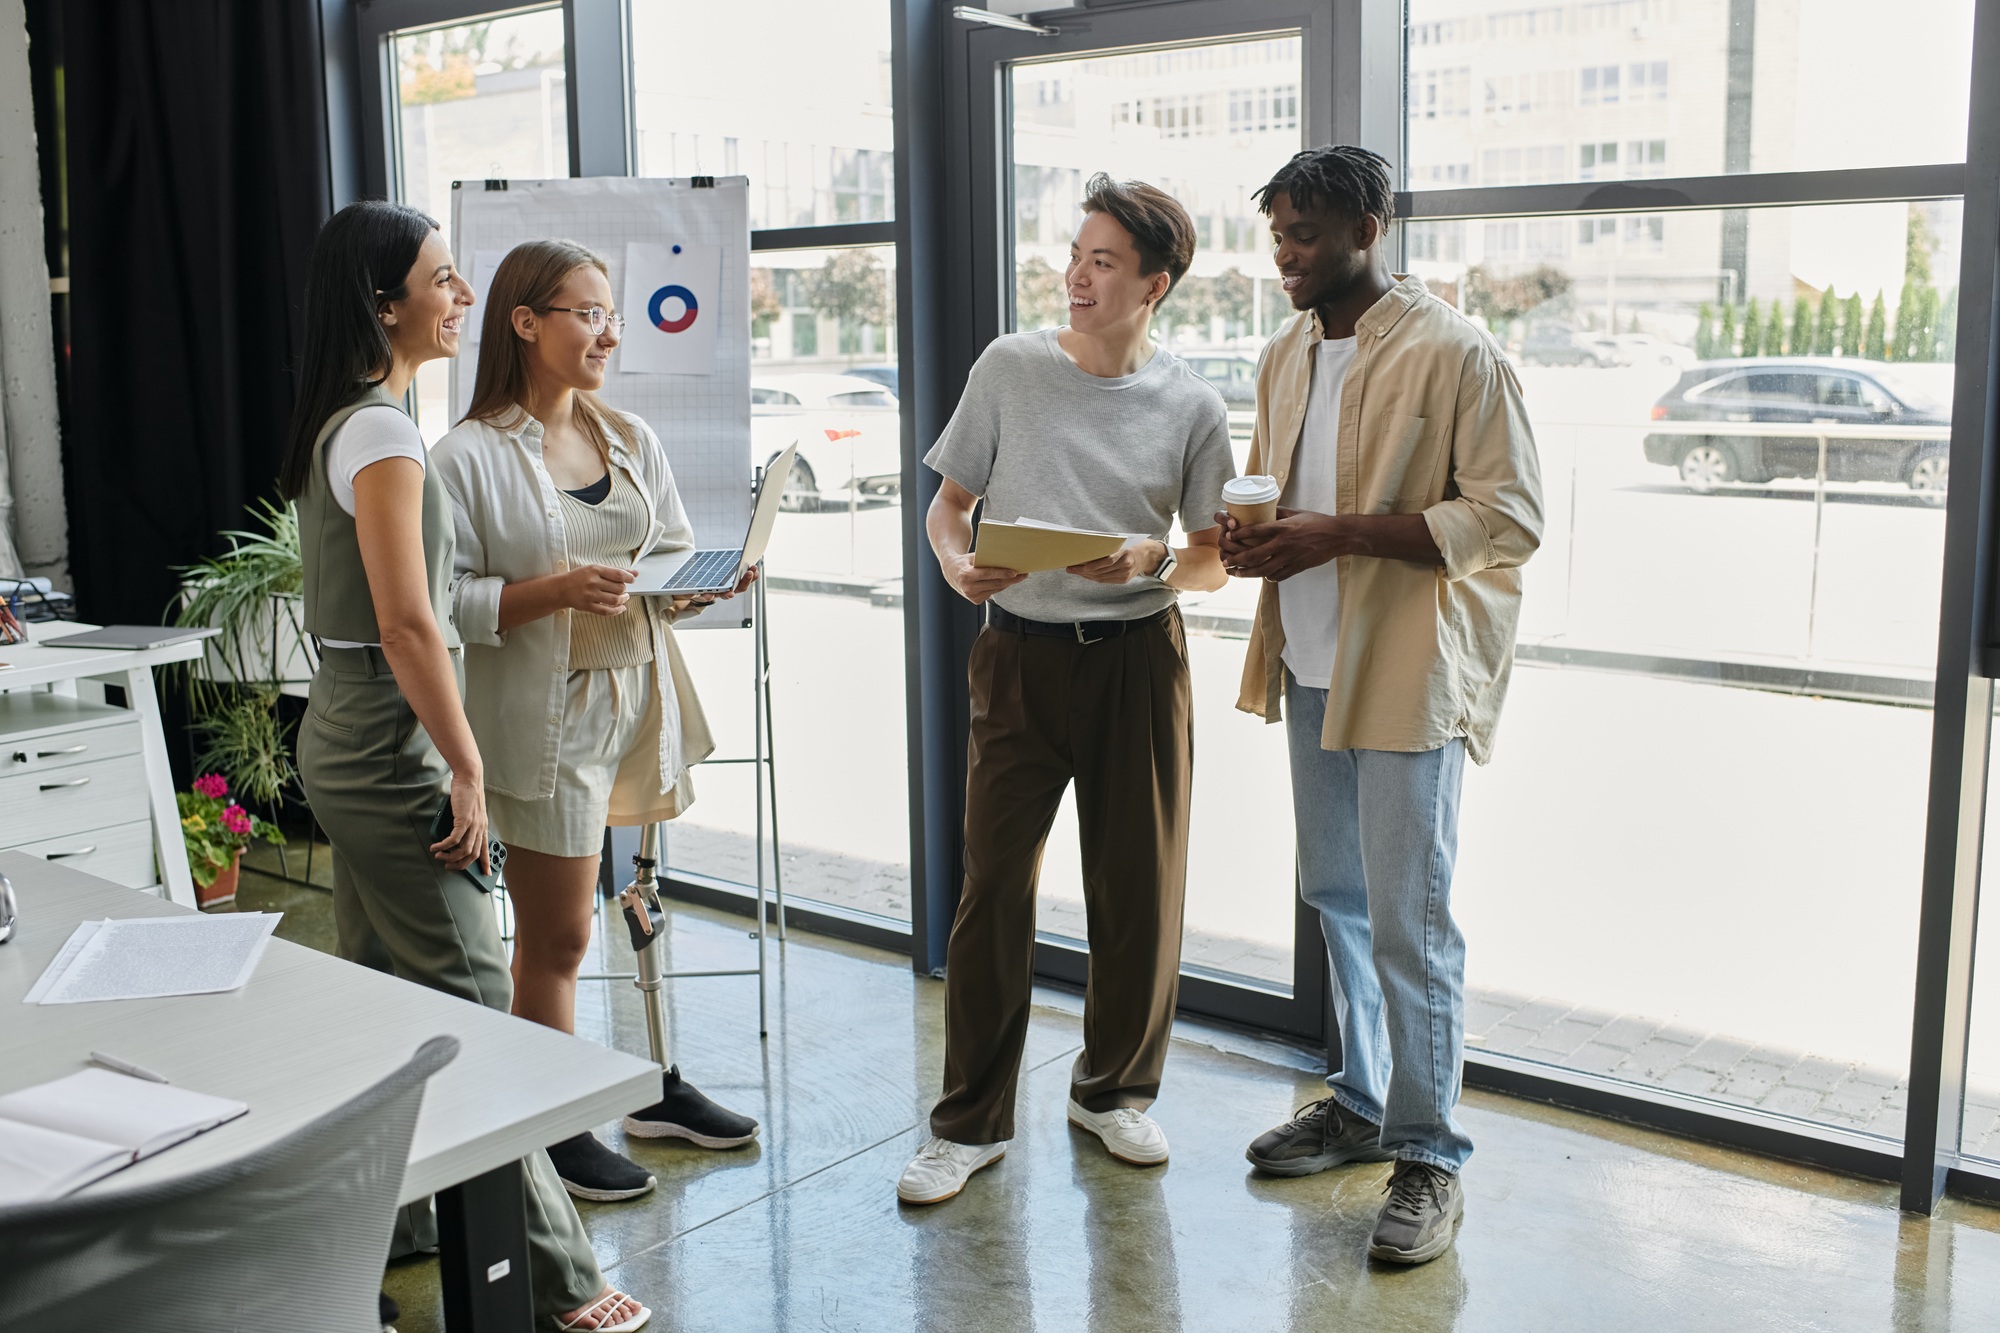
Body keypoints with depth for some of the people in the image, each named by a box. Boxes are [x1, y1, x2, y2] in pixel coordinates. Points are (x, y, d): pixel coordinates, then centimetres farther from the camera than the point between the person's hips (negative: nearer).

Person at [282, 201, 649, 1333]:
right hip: (392, 749, -10)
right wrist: (467, 770, -18)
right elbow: (407, 623, -22)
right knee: (473, 1008, -6)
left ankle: (386, 1223, 32)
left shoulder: (342, 422, 13)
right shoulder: (383, 433, -17)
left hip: (349, 741, 10)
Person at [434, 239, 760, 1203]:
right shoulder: (472, 456, -10)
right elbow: (444, 599, -14)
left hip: (640, 697, 6)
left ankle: (656, 1087, 32)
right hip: (545, 716, -6)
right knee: (556, 935, 4)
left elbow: (675, 561, 14)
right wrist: (555, 592, -24)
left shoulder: (631, 440, 9)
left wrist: (708, 580, -7)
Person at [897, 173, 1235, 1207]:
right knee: (994, 887, -1)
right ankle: (971, 1122, 13)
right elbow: (948, 504, 8)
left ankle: (1112, 1089, 30)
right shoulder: (1011, 368, 2)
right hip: (1021, 655, 0)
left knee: (1139, 888, 8)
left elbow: (1216, 560, 5)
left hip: (1138, 657, 1)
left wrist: (1153, 561, -15)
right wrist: (957, 565, -13)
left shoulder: (1190, 406, 1)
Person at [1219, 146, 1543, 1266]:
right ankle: (1364, 1103, 33)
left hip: (1409, 674, -7)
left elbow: (1512, 516, -16)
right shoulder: (1287, 357, 13)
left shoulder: (1456, 356, -12)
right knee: (1338, 899, 17)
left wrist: (1339, 532, -22)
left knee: (1409, 919, -3)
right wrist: (1250, 534, -1)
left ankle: (1429, 1154, 11)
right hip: (1312, 666, 8)